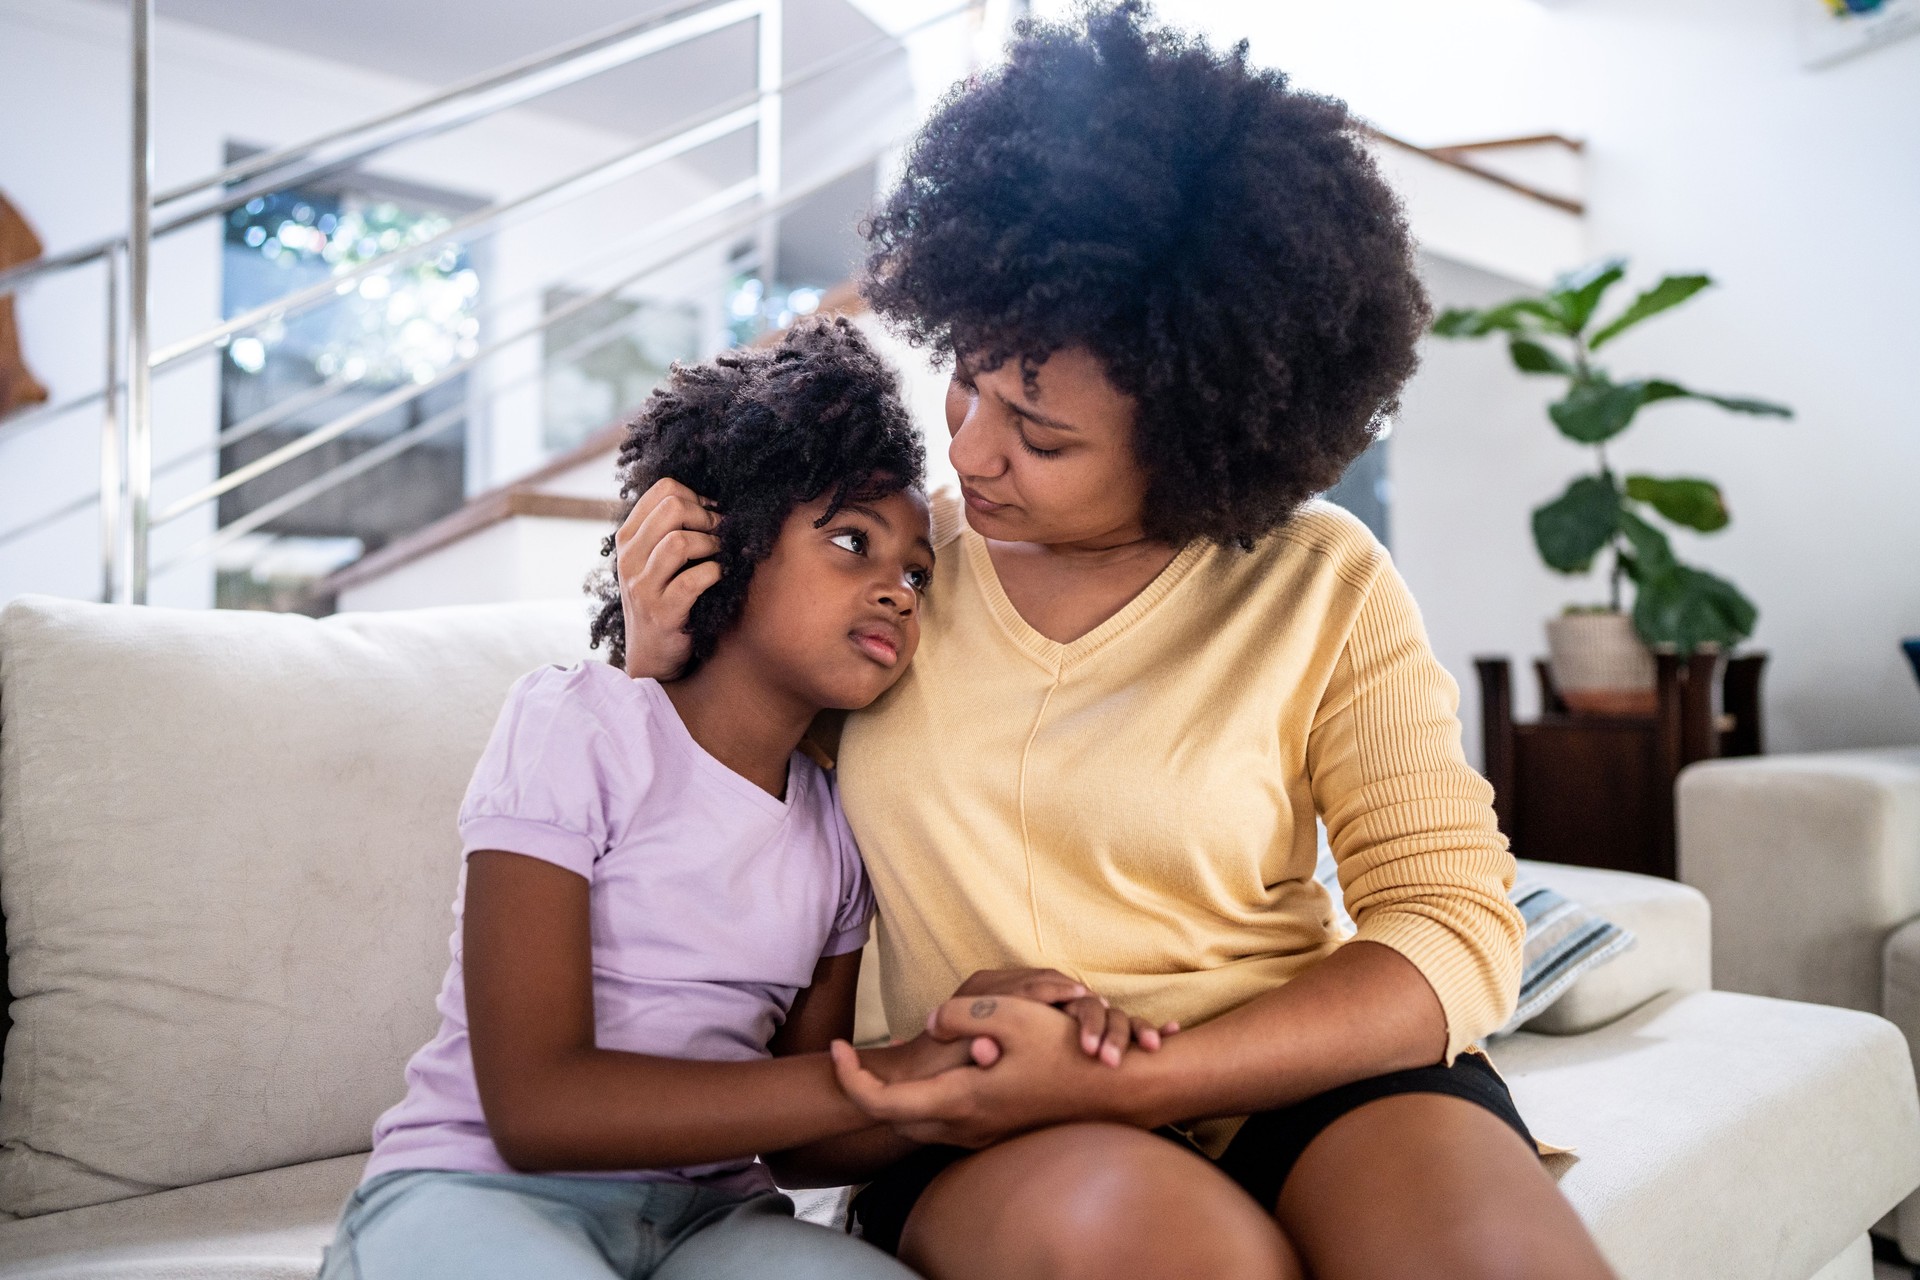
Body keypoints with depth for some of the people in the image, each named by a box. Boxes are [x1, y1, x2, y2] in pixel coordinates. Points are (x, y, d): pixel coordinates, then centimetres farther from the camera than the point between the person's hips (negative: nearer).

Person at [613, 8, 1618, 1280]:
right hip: (988, 1142, 1)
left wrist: (1122, 1082, -17)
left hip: (1300, 1088, 0)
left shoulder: (1323, 586, -2)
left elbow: (1457, 934, -5)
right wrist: (658, 659, -6)